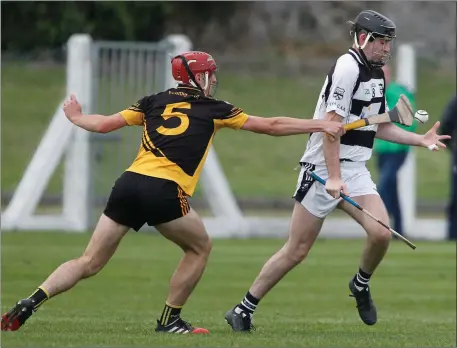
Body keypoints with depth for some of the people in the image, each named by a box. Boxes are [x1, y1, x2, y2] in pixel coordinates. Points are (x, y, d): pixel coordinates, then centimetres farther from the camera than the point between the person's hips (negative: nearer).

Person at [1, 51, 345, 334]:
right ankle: (169, 320, 18)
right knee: (200, 247, 20)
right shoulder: (213, 109, 12)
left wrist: (76, 118, 41)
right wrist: (320, 125, 24)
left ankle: (32, 302, -11)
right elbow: (271, 126, 15)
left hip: (129, 183, 4)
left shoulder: (155, 102, 19)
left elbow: (105, 124, 20)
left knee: (89, 262, 8)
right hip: (164, 192, -4)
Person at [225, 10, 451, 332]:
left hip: (356, 172, 7)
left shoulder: (377, 75, 13)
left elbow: (379, 126, 24)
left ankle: (361, 284, 14)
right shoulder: (348, 67, -14)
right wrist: (333, 176, -25)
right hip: (323, 169, -7)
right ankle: (243, 310, 8)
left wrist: (420, 139, 14)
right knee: (297, 250, -4)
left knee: (381, 232, -15)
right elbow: (332, 124, -20)